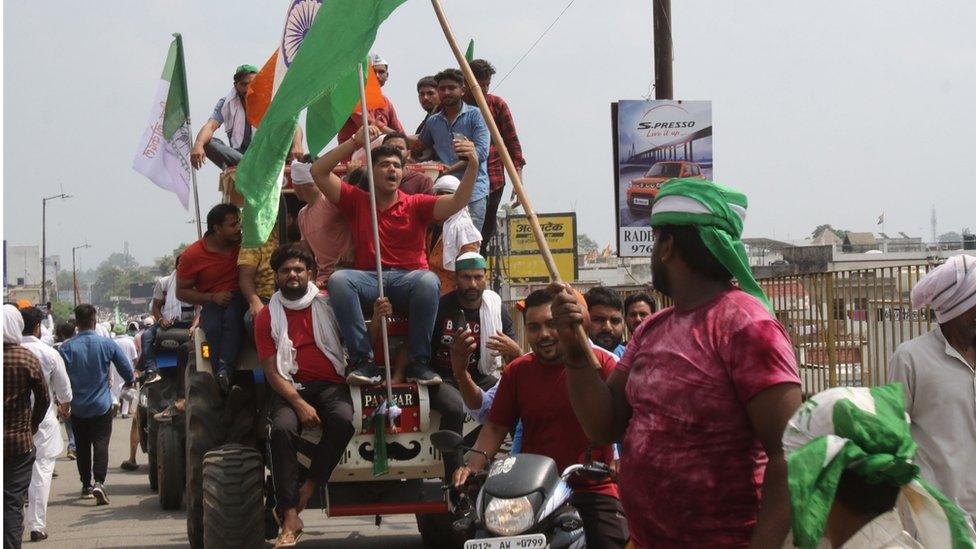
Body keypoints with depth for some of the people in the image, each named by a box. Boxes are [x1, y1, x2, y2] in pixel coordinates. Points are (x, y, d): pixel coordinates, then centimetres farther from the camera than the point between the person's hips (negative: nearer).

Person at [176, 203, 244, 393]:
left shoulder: (243, 243, 4)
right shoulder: (192, 255, -3)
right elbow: (181, 292, 2)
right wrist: (212, 297, -12)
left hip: (239, 299, 1)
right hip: (212, 304, 0)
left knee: (232, 317, -36)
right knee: (212, 327, -35)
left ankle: (225, 373, -48)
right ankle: (226, 384, -35)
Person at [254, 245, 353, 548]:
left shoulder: (328, 303, 9)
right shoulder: (267, 316, 7)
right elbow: (271, 371, 0)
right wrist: (299, 404, -15)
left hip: (331, 384, 0)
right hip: (291, 388, 0)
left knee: (342, 420, -34)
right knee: (282, 428, -32)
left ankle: (308, 489, -18)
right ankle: (290, 518, -32)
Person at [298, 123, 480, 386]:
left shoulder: (416, 204, 11)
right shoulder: (357, 200, 14)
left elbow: (457, 202, -4)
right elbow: (318, 172, 5)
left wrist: (473, 166, -21)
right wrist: (355, 141, -4)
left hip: (408, 280, -1)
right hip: (368, 280, 1)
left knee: (429, 280, -35)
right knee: (338, 279, -31)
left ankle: (418, 362, -25)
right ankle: (364, 362, -29)